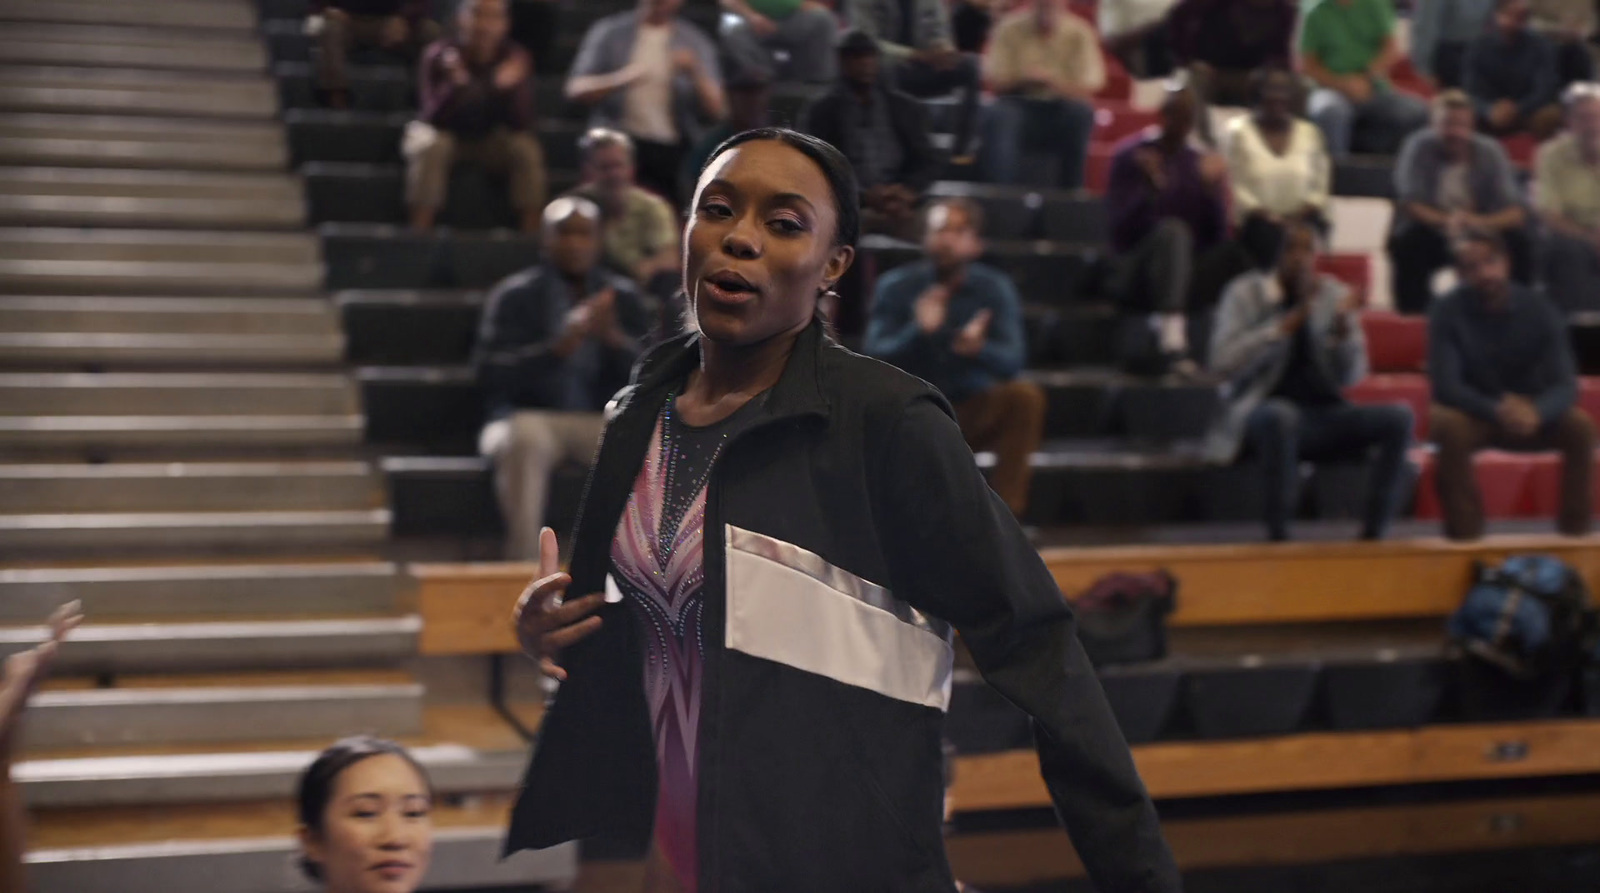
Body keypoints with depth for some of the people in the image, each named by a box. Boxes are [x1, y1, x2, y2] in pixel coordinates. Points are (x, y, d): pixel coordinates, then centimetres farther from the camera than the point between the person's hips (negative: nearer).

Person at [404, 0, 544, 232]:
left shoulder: (516, 58, -15)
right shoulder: (439, 55, -19)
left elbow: (521, 124, -20)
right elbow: (433, 119, -25)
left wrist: (508, 88, -40)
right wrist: (455, 84, -44)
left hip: (492, 140, 2)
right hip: (447, 133, -2)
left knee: (527, 148, -26)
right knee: (431, 145, -34)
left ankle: (532, 233, -20)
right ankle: (419, 233, -30)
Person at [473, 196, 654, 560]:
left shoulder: (625, 297, 7)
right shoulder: (514, 296, 1)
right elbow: (490, 374, -11)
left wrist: (614, 337, -21)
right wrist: (560, 346, -23)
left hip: (604, 421, 2)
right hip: (532, 417, -2)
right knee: (524, 439, -38)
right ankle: (524, 559, -37)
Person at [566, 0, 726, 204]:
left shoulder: (695, 42, 9)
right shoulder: (609, 32, 9)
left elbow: (717, 111, 3)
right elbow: (576, 89, 1)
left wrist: (695, 73, -15)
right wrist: (620, 80, -17)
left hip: (673, 151, 0)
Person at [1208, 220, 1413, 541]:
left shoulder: (1334, 294, 11)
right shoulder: (1246, 293, 1)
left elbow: (1351, 377, 8)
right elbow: (1222, 364, -11)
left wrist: (1344, 330, -12)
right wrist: (1285, 325, -17)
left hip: (1325, 411, 4)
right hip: (1263, 409, -4)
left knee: (1399, 416, -22)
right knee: (1281, 416, -41)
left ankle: (1372, 534, -20)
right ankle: (1277, 535, -31)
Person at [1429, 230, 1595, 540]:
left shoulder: (1537, 308, -11)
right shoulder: (1448, 312, -15)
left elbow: (1565, 384, -17)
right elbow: (1444, 384, -22)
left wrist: (1536, 411, -42)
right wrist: (1497, 410, -41)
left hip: (1532, 414, 2)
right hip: (1473, 414, -2)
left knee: (1581, 427, -27)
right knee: (1447, 426, -36)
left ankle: (1575, 532, -12)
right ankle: (1464, 534, -24)